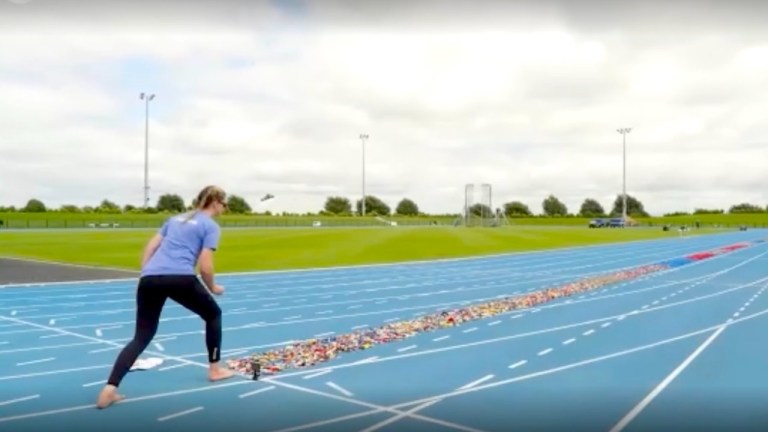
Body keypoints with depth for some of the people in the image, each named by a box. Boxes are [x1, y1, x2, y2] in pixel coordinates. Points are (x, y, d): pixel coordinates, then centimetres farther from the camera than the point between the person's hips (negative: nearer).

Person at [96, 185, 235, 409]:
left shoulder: (175, 218, 27)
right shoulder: (211, 226, 8)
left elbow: (150, 247, 20)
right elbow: (205, 266, -1)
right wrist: (213, 287, 17)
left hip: (150, 278, 5)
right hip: (180, 278, -5)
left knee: (141, 337, 11)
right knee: (213, 314, 22)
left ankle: (109, 389, -4)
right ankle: (215, 368, 28)